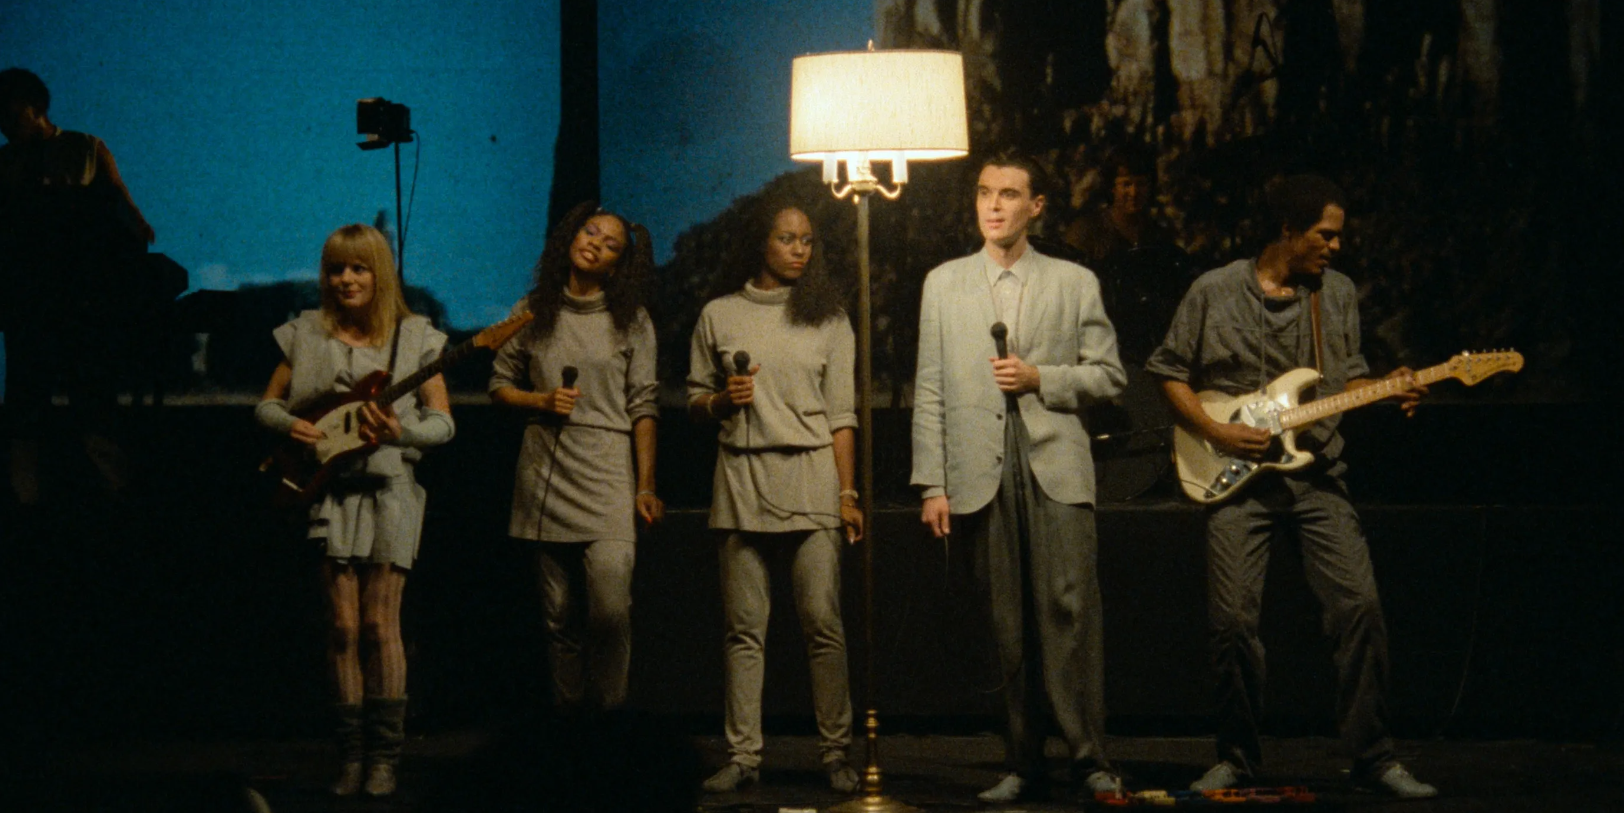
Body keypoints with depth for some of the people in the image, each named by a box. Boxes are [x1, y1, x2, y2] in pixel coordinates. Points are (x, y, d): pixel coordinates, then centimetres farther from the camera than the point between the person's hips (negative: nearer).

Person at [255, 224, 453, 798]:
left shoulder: (413, 338, 3)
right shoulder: (306, 336, 8)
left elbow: (444, 421, 2)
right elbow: (265, 405, 12)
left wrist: (401, 432, -17)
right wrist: (289, 425, -10)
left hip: (388, 487, -1)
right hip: (328, 488, 1)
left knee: (380, 624, -3)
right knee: (344, 626, 0)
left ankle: (385, 755, 5)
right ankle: (351, 753, 7)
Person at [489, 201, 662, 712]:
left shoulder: (631, 321, 6)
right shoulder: (532, 314, 10)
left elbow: (643, 407, 4)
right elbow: (500, 384, 16)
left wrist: (646, 487, -1)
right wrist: (541, 401, -4)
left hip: (608, 475, -2)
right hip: (545, 472, 2)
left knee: (611, 606, -16)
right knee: (560, 615, 4)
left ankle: (608, 717, -2)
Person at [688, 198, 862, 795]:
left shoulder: (827, 318, 10)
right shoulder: (719, 316, 10)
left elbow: (840, 414, 7)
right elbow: (694, 398, 16)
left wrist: (847, 493, 1)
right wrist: (722, 400, -6)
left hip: (811, 479, -1)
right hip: (742, 480, 1)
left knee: (822, 623, -6)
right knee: (745, 628, 1)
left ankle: (836, 752, 1)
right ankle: (744, 756, 5)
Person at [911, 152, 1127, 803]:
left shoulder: (1074, 283, 12)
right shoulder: (944, 283, 15)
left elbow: (1108, 375, 10)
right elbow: (930, 390, 11)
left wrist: (1041, 378, -7)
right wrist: (932, 483, 4)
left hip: (1057, 467, -1)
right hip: (984, 474, 1)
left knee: (1070, 609, -11)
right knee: (1008, 624, 1)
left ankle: (1089, 758, -7)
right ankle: (1024, 766, 6)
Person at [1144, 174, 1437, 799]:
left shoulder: (1338, 293, 9)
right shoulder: (1214, 292, -1)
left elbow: (1348, 377, 17)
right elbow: (1169, 373, 5)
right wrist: (1215, 432, -7)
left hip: (1317, 474, 3)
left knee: (1360, 605, -8)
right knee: (1234, 619, -5)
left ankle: (1372, 757, 2)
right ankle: (1237, 757, 12)